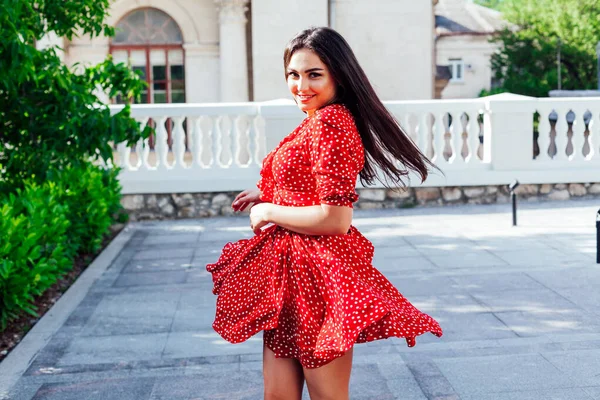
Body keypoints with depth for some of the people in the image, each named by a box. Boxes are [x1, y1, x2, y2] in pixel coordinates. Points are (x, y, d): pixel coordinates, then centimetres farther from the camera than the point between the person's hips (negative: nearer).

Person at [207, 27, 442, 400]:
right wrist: (266, 196, 14)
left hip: (317, 274, -9)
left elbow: (335, 219, -24)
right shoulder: (316, 122, 11)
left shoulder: (329, 122, -18)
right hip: (291, 272, 10)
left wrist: (270, 212, -11)